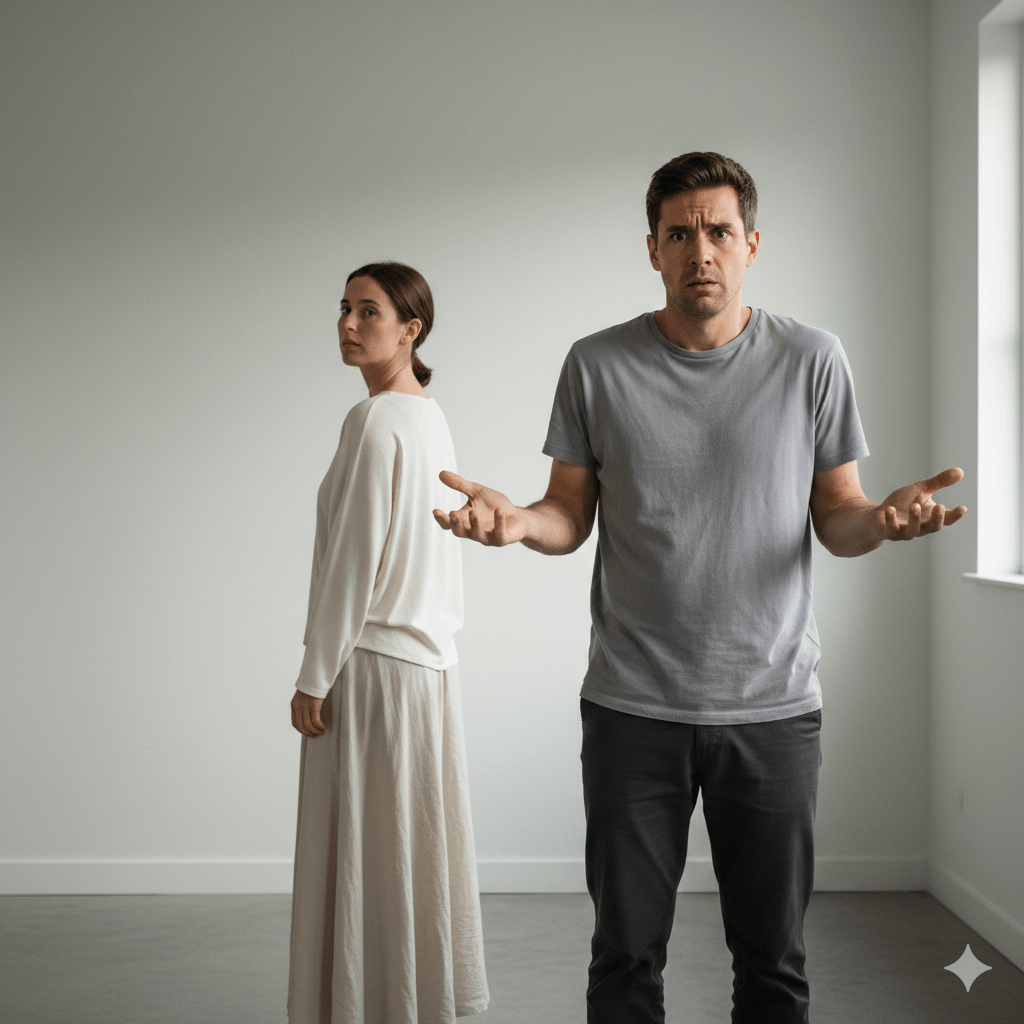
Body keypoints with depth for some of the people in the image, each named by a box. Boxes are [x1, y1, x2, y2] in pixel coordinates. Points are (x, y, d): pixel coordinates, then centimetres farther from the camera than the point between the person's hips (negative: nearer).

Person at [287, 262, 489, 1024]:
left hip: (372, 662, -9)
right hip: (427, 655, 9)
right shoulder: (431, 418, 10)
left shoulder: (376, 421, -17)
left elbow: (355, 559, -19)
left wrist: (314, 676, -14)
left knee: (367, 853, 1)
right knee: (418, 846, 16)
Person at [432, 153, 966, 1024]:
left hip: (773, 707, 0)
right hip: (634, 707, 0)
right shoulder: (598, 365, 2)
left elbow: (837, 516, 5)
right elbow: (571, 518, 6)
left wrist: (883, 520, -18)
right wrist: (516, 520, -16)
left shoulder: (812, 360, 1)